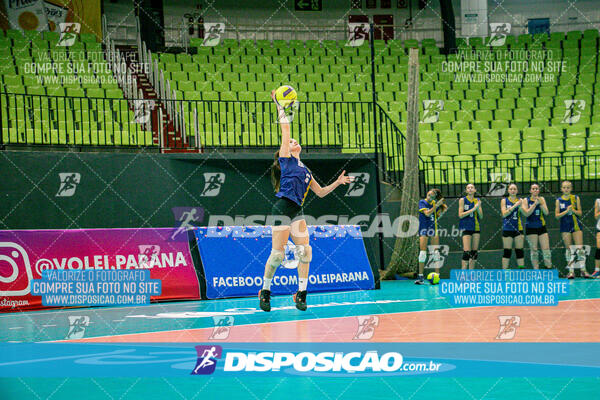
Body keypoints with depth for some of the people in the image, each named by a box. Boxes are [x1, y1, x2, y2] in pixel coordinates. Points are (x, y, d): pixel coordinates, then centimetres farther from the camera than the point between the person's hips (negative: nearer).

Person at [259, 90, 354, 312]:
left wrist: (337, 182, 18)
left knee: (304, 250, -8)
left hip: (297, 212, 6)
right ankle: (265, 291, 6)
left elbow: (320, 192, 30)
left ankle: (301, 293, -3)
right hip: (282, 207, -6)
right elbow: (285, 130, 4)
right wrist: (280, 107, 5)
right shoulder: (286, 159, 9)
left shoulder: (306, 171, 26)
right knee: (278, 253, -9)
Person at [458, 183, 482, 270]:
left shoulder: (477, 201, 11)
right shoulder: (462, 200, 0)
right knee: (467, 251, -14)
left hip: (476, 227, 5)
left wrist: (478, 208, -9)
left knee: (474, 252, 4)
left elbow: (481, 216, 9)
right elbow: (460, 215, -8)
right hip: (466, 227, -5)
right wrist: (473, 209, -14)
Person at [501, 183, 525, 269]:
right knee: (507, 251, -2)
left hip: (518, 229, 2)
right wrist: (514, 206, -17)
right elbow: (504, 214, -10)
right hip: (507, 229, -2)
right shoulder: (504, 201, 3)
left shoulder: (520, 201, 7)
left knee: (519, 251, 3)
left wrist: (520, 206, -19)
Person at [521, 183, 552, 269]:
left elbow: (546, 213, -2)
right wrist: (535, 204, -16)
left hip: (541, 227, 2)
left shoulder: (542, 199, 7)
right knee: (534, 250, -1)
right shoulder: (526, 200, 1)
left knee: (546, 249, -6)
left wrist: (541, 203, -15)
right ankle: (536, 270, 4)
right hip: (531, 227, -2)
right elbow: (526, 213, -11)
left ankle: (549, 268, -1)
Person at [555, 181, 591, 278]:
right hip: (565, 226, 0)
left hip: (576, 226, 0)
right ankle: (571, 271, 3)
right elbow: (557, 215, -1)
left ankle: (583, 269, -4)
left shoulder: (576, 198, 3)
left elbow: (580, 213, 2)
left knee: (580, 248, -7)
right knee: (569, 249, 0)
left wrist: (573, 210, -17)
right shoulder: (559, 200, 4)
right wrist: (566, 211, -15)